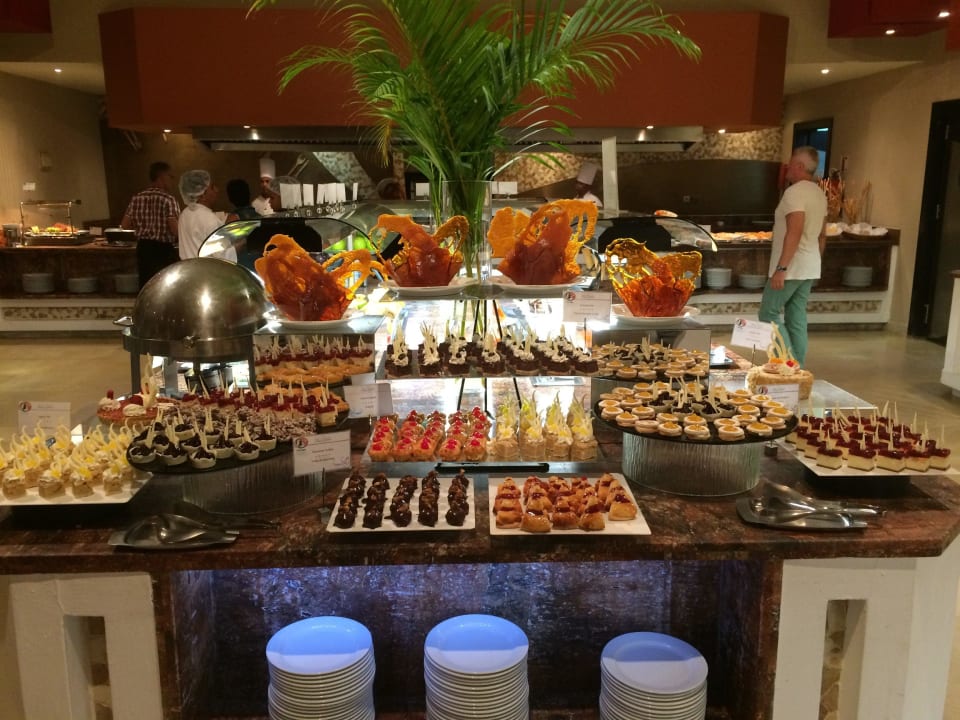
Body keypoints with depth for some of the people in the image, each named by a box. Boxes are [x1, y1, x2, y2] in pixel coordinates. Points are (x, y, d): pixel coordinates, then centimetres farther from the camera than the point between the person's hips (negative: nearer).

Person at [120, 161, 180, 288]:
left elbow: (125, 225, 7)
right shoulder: (168, 199, -13)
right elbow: (175, 229, -21)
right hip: (163, 249, -6)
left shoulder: (137, 197, 5)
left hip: (143, 248, 6)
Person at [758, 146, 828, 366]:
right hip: (809, 268, 9)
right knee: (797, 319, 11)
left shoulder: (794, 191, -16)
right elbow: (821, 235, 18)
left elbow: (794, 233, -25)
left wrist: (781, 268, -26)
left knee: (769, 314, 0)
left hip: (790, 268, -9)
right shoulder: (819, 194, 13)